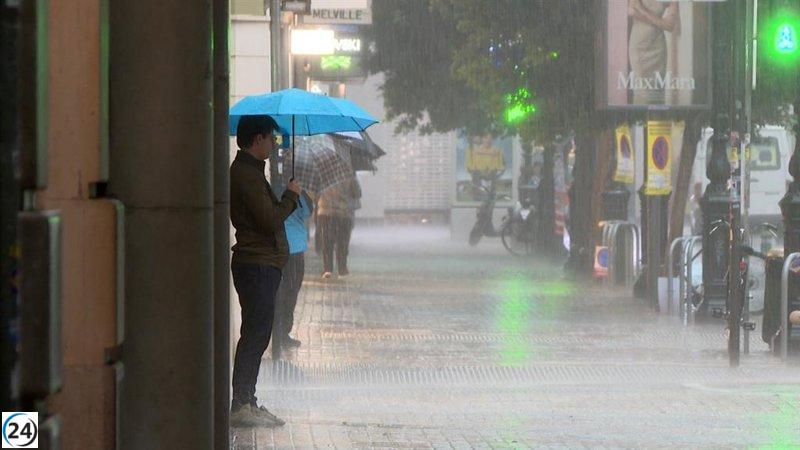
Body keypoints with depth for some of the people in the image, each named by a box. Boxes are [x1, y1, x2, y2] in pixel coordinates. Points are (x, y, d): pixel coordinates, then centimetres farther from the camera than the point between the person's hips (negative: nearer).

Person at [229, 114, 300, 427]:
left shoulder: (246, 170, 19)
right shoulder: (247, 174, -15)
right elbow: (270, 220, -20)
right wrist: (291, 196, -6)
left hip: (261, 264, 11)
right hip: (257, 265, -11)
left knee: (256, 335, 13)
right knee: (255, 334, -10)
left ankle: (246, 403, 17)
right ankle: (241, 405, -10)